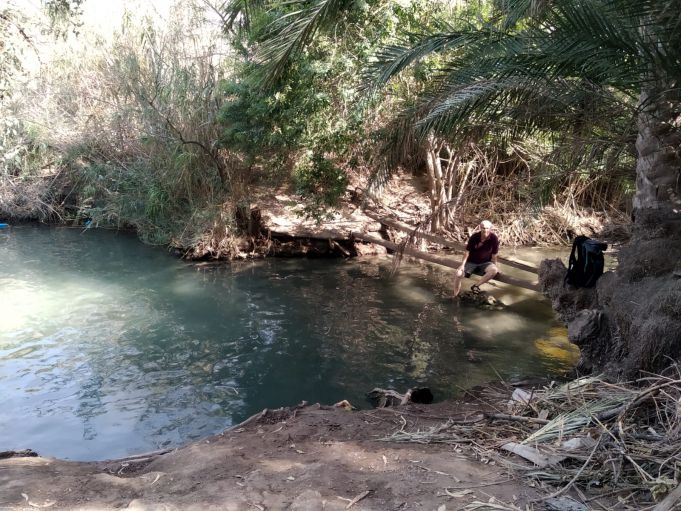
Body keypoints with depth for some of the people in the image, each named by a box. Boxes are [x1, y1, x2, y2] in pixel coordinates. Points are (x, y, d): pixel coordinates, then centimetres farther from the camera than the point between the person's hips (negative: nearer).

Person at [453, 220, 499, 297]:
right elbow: (467, 251, -10)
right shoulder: (474, 236, -16)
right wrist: (462, 265, -17)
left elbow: (494, 255, -7)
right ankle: (455, 296, -4)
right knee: (458, 274, -22)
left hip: (485, 263, 0)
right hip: (471, 262, 0)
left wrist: (494, 267, -2)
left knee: (494, 270, -32)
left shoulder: (494, 238, -17)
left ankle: (476, 286, -17)